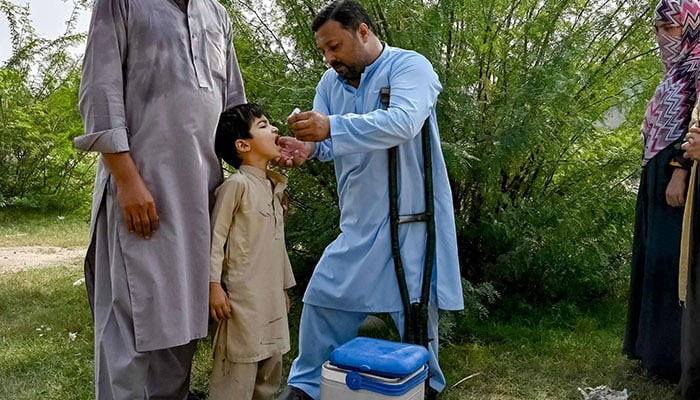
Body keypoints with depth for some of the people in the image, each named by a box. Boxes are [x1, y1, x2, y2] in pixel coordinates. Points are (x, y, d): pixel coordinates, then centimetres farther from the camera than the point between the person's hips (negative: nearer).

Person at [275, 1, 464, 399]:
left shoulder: (410, 66, -10)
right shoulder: (331, 83, 10)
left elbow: (403, 122, -29)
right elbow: (329, 142, 3)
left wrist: (332, 127, -35)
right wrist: (308, 146, -21)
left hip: (411, 219, -6)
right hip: (358, 222, 6)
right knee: (324, 297, 7)